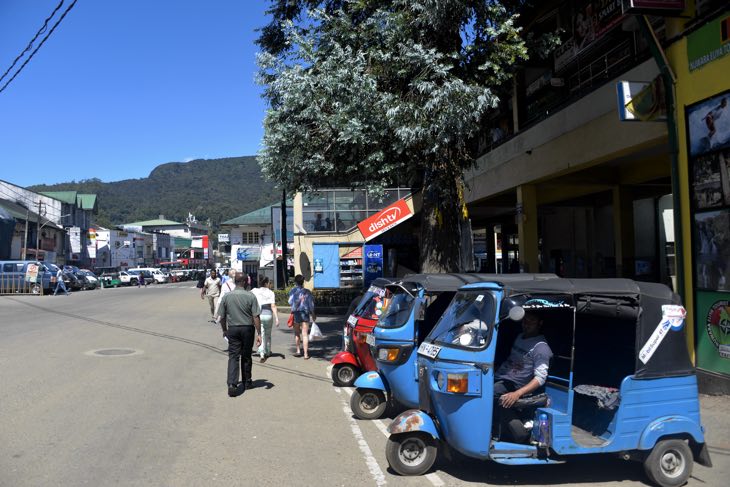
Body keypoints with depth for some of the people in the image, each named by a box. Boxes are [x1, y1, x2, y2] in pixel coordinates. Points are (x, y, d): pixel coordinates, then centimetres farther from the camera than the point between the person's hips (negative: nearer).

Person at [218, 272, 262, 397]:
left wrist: (224, 330, 19)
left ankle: (232, 384, -14)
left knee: (233, 356, 1)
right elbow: (256, 317, -12)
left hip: (232, 329, 1)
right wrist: (259, 334, -8)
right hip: (247, 329, -1)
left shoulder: (226, 297, -2)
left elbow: (222, 317, 4)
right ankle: (247, 382, 26)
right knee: (246, 356, 13)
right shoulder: (250, 296, -10)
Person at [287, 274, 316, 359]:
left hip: (296, 313, 0)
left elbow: (290, 302, -10)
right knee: (305, 334, 2)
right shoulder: (307, 291, 1)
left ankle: (298, 351, 19)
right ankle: (306, 354, -1)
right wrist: (313, 314, 14)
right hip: (305, 313, 1)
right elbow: (311, 304, 2)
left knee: (297, 333, 18)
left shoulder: (293, 290, -2)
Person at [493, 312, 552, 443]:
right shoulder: (520, 336, 17)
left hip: (511, 385, -9)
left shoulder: (541, 347, -8)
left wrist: (517, 394, -26)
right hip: (498, 378, 9)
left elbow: (540, 378, -16)